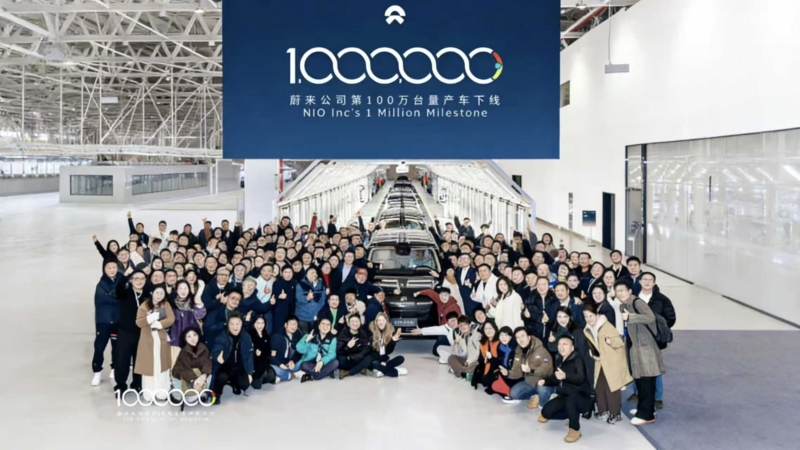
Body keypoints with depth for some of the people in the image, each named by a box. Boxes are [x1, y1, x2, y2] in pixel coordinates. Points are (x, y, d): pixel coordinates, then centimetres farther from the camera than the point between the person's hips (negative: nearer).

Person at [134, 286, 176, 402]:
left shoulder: (166, 305, 2)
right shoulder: (144, 306, 0)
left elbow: (171, 319, -9)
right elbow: (139, 323, -9)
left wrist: (159, 324, -19)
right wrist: (150, 318, -22)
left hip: (161, 339, 1)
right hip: (148, 340, -1)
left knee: (161, 365, 4)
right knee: (149, 366, 0)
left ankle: (161, 392, 9)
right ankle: (148, 393, 5)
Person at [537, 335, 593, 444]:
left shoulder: (577, 359, -14)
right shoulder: (559, 360, 7)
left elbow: (581, 378, -31)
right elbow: (556, 378, 20)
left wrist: (565, 376, -48)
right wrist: (545, 381, 1)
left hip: (581, 398, -7)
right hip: (565, 397, 7)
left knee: (571, 398, -41)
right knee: (546, 412, -17)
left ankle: (575, 430, -17)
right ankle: (571, 415, 13)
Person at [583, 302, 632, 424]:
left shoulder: (606, 326, -20)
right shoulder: (587, 330, 1)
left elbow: (620, 342, -22)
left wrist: (611, 341, -41)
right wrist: (593, 354, -3)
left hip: (613, 361, -7)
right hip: (600, 362, 7)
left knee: (612, 387, -7)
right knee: (599, 387, 9)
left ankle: (615, 414, 3)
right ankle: (603, 411, 24)